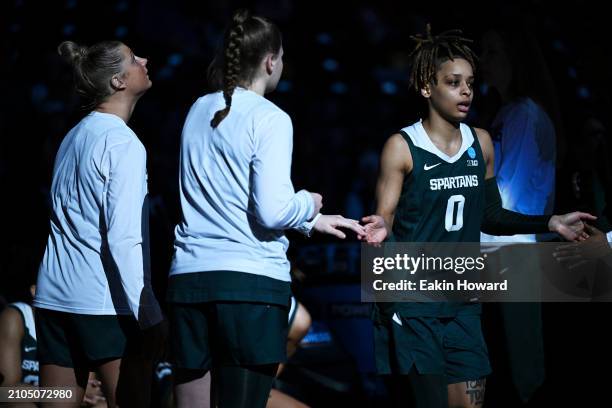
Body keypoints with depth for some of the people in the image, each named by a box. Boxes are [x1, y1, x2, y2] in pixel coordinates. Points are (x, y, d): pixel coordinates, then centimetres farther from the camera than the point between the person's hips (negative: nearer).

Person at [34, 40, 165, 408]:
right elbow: (123, 236, -18)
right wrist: (148, 313, -18)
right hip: (105, 302, -8)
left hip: (54, 295, 8)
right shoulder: (122, 142, -10)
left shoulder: (74, 136, 16)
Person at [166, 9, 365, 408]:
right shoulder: (270, 119, -7)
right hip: (251, 281, -6)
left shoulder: (200, 111, 14)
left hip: (189, 277, 6)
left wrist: (313, 221, 23)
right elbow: (272, 212, -14)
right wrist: (308, 204, 8)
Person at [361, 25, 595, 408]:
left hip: (462, 305, 5)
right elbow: (385, 222, -8)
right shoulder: (402, 147, -8)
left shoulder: (481, 144, 7)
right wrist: (380, 231, -31)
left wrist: (549, 223, 7)